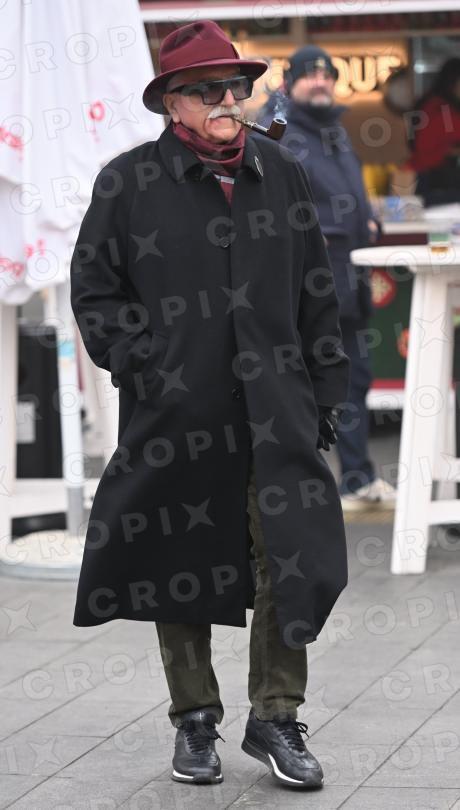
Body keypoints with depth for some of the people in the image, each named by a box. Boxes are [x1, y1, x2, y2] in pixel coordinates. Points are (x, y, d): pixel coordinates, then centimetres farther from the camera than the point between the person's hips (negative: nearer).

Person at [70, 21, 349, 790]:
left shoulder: (280, 173, 8)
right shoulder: (128, 183, -2)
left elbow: (316, 291, 13)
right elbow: (92, 288, 3)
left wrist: (324, 392, 10)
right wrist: (141, 366, -7)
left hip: (275, 409, 2)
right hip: (177, 411, -2)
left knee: (292, 559, -6)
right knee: (180, 563, 8)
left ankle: (275, 718, 9)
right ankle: (194, 721, 23)